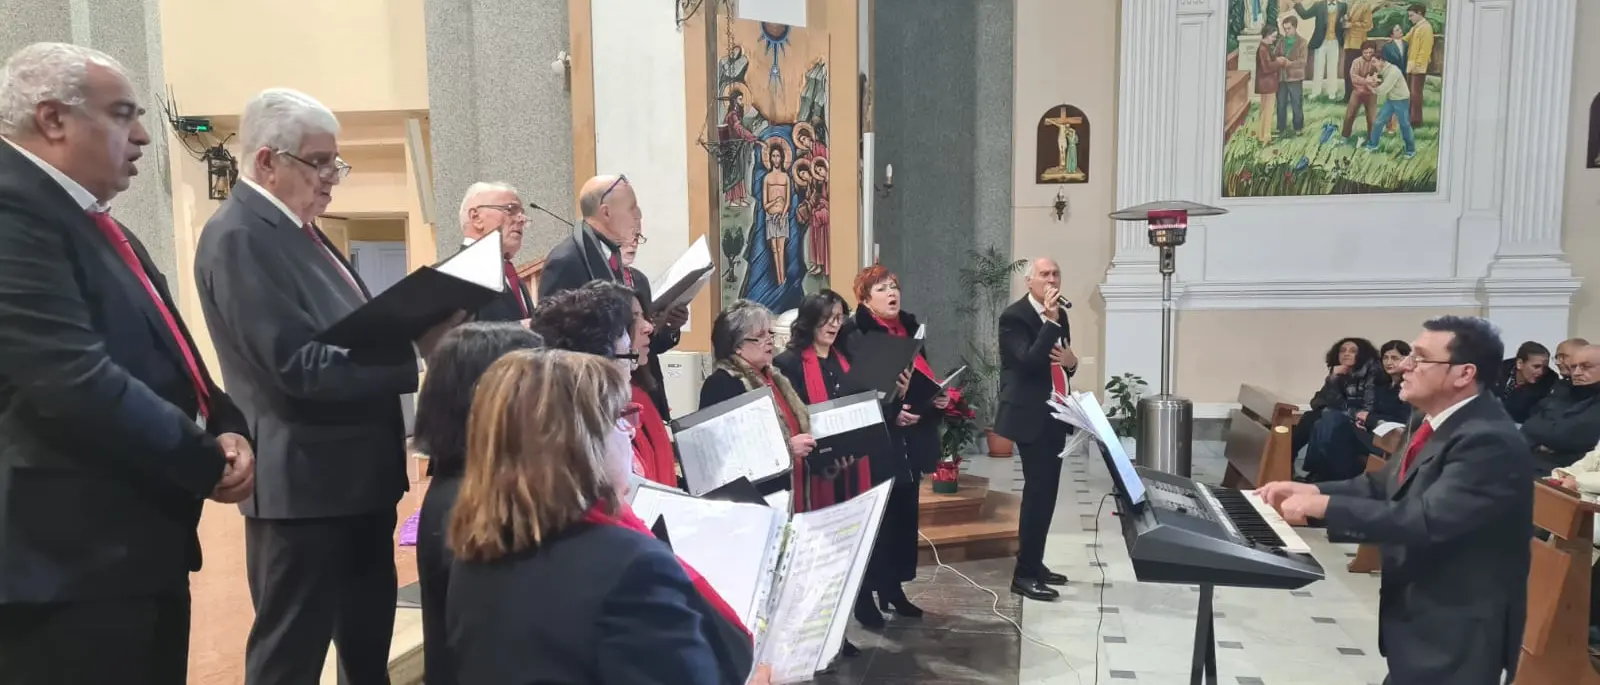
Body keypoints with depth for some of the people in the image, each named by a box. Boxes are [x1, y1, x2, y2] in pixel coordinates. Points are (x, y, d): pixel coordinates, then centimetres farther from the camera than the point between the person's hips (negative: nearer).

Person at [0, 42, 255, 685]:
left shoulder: (103, 227, 15)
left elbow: (166, 359, 17)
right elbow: (78, 384, -27)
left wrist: (228, 429, -3)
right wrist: (208, 463, -14)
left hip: (140, 550, 10)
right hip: (72, 563, -10)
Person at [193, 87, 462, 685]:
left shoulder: (299, 231, 14)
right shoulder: (239, 235, -16)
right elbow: (301, 366, -23)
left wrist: (417, 327, -1)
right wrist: (418, 355, -25)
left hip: (355, 474, 9)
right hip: (305, 482, -9)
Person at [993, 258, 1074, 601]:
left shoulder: (1060, 315, 12)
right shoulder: (1013, 317, -12)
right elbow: (1029, 362, -24)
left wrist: (1072, 361, -4)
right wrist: (1050, 321, -25)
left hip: (1056, 414, 8)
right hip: (1030, 416, -8)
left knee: (1047, 491, 12)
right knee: (1037, 491, -9)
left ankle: (1035, 564, 23)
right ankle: (1023, 574, -2)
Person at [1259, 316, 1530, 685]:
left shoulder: (1490, 441, -26)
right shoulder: (1441, 423, 5)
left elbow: (1426, 520, -34)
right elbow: (1385, 484, 10)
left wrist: (1324, 505, -27)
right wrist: (1311, 490, -4)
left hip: (1454, 633, -9)